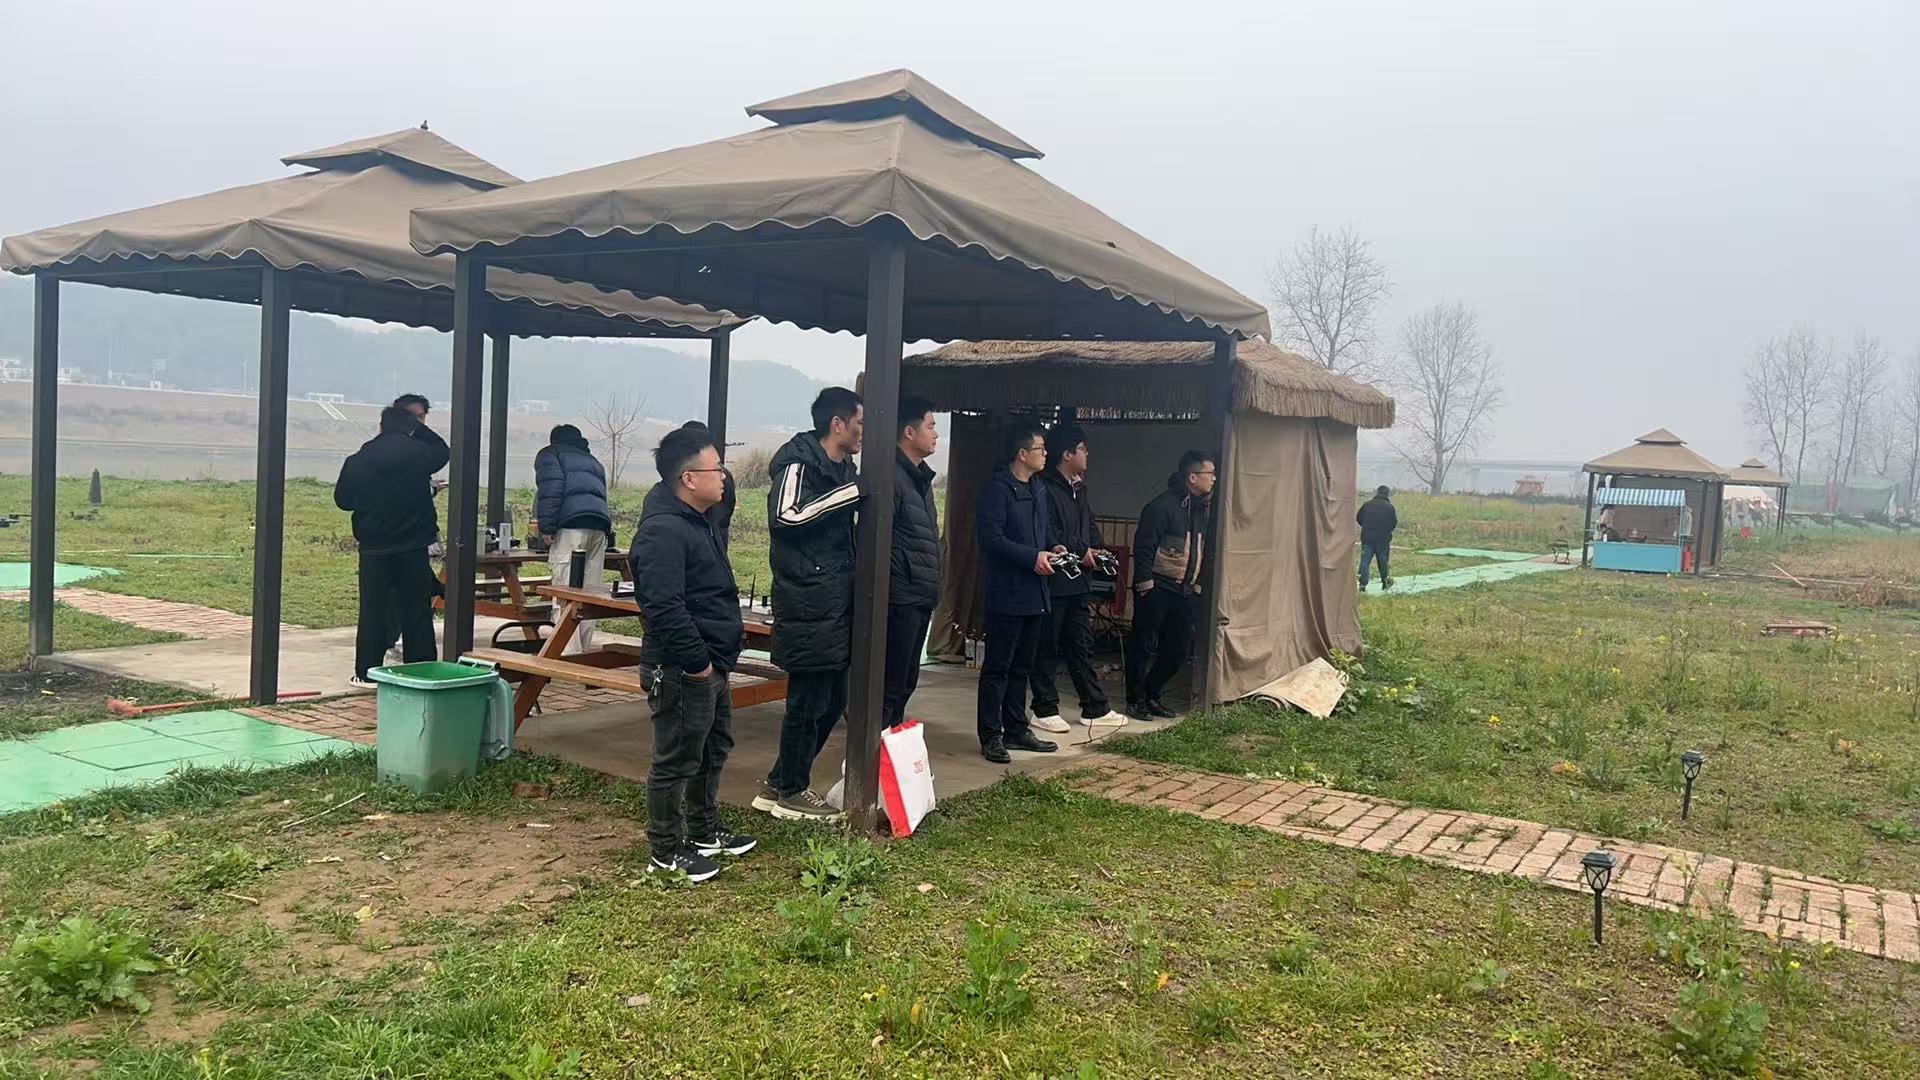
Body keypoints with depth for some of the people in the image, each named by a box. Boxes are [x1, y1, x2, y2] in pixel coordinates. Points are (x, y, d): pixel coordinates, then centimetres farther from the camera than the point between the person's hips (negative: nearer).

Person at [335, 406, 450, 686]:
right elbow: (442, 450, 17)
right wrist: (416, 427, 17)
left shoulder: (357, 461, -4)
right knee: (417, 611, 6)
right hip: (414, 547, 0)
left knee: (373, 610, 7)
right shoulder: (419, 453, -6)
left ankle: (367, 672, 9)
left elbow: (343, 500, 7)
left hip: (374, 548, 1)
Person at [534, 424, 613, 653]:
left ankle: (569, 654, -16)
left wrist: (547, 527, -6)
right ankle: (584, 651, 10)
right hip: (600, 526, 6)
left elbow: (551, 488, -2)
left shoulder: (550, 453, 16)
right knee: (590, 593, 8)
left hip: (570, 523, -6)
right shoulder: (592, 460, 35)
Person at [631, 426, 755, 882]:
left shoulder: (696, 521, 13)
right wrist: (697, 661, -23)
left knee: (713, 750, 22)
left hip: (710, 665, 11)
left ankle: (705, 832, 38)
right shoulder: (662, 531, -22)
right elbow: (664, 608, -29)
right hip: (681, 672, -11)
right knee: (676, 761, 2)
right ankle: (666, 852, 16)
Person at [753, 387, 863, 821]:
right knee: (808, 701, -1)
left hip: (836, 605, 10)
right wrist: (854, 491, -25)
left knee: (832, 700, 14)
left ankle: (778, 783, 26)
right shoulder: (799, 464, -11)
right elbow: (787, 516, -27)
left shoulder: (843, 468, 17)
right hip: (808, 605, -10)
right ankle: (792, 792, 15)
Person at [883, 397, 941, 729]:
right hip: (901, 598, -10)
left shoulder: (920, 477, 18)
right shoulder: (892, 476, -13)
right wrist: (898, 583, -20)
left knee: (905, 684, 16)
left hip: (921, 599, 10)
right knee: (890, 687, -6)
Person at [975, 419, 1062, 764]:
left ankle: (1016, 729, 25)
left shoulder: (1036, 490, 16)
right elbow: (991, 538, -20)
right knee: (997, 667, -2)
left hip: (1034, 593, 9)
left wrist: (1053, 547, 6)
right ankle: (991, 736, 4)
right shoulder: (998, 488, -13)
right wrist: (1032, 556, -22)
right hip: (1007, 593, -9)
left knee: (1022, 666, 15)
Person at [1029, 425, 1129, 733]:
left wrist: (1095, 548, 3)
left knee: (1082, 646, 14)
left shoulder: (1078, 488, 15)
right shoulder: (1046, 488, -15)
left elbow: (1090, 525, 22)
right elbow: (1048, 534, -23)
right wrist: (1080, 550, -15)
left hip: (1078, 581, 9)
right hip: (1053, 580, -9)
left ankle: (1096, 709, 21)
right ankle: (1045, 710, 12)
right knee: (1048, 648, 2)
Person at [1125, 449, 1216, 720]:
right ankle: (1136, 700, 13)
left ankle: (1151, 695, 25)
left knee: (1179, 649, 11)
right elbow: (1143, 546, -16)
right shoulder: (1163, 505, -14)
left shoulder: (1202, 507, 12)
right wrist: (1145, 583, -18)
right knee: (1144, 646, 1)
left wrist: (1196, 582, 13)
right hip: (1156, 589, -8)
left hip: (1184, 591, 8)